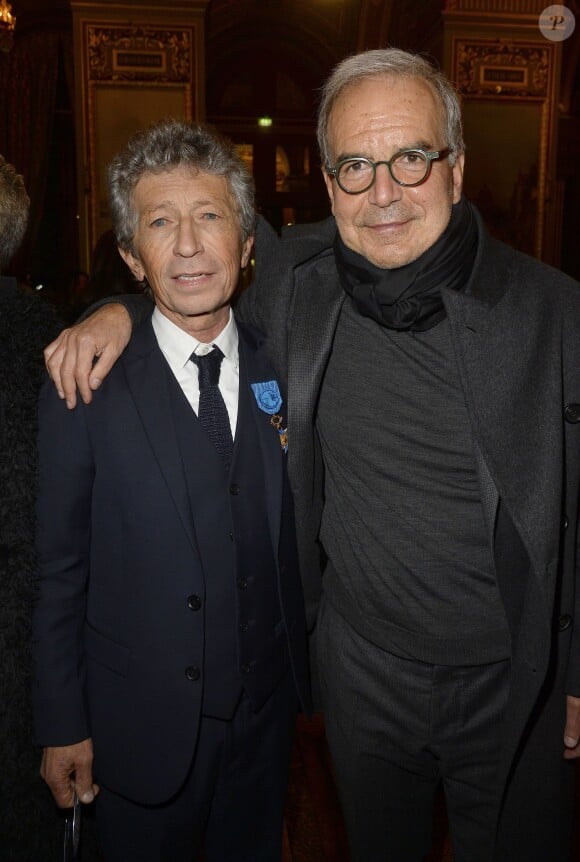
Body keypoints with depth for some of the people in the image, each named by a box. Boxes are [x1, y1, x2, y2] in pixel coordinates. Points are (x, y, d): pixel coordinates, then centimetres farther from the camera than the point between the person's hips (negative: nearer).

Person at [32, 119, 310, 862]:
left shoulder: (281, 370, -4)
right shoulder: (86, 390, -14)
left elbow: (293, 544, 3)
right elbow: (59, 571, -9)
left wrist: (304, 670, 3)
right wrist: (62, 726, -5)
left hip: (266, 709, 3)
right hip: (143, 721, -3)